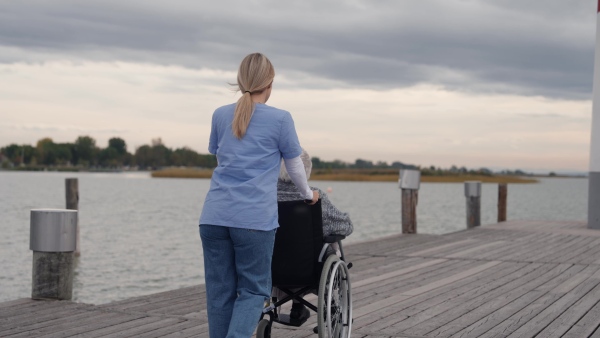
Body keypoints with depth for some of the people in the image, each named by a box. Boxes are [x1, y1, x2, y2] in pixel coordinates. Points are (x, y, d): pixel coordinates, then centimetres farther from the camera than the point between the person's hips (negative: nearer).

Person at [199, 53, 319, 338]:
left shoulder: (220, 115, 13)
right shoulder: (280, 119, 0)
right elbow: (295, 166, 12)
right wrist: (308, 195, 31)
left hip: (214, 215, 4)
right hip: (254, 218, -4)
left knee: (219, 291, 9)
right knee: (253, 290, 5)